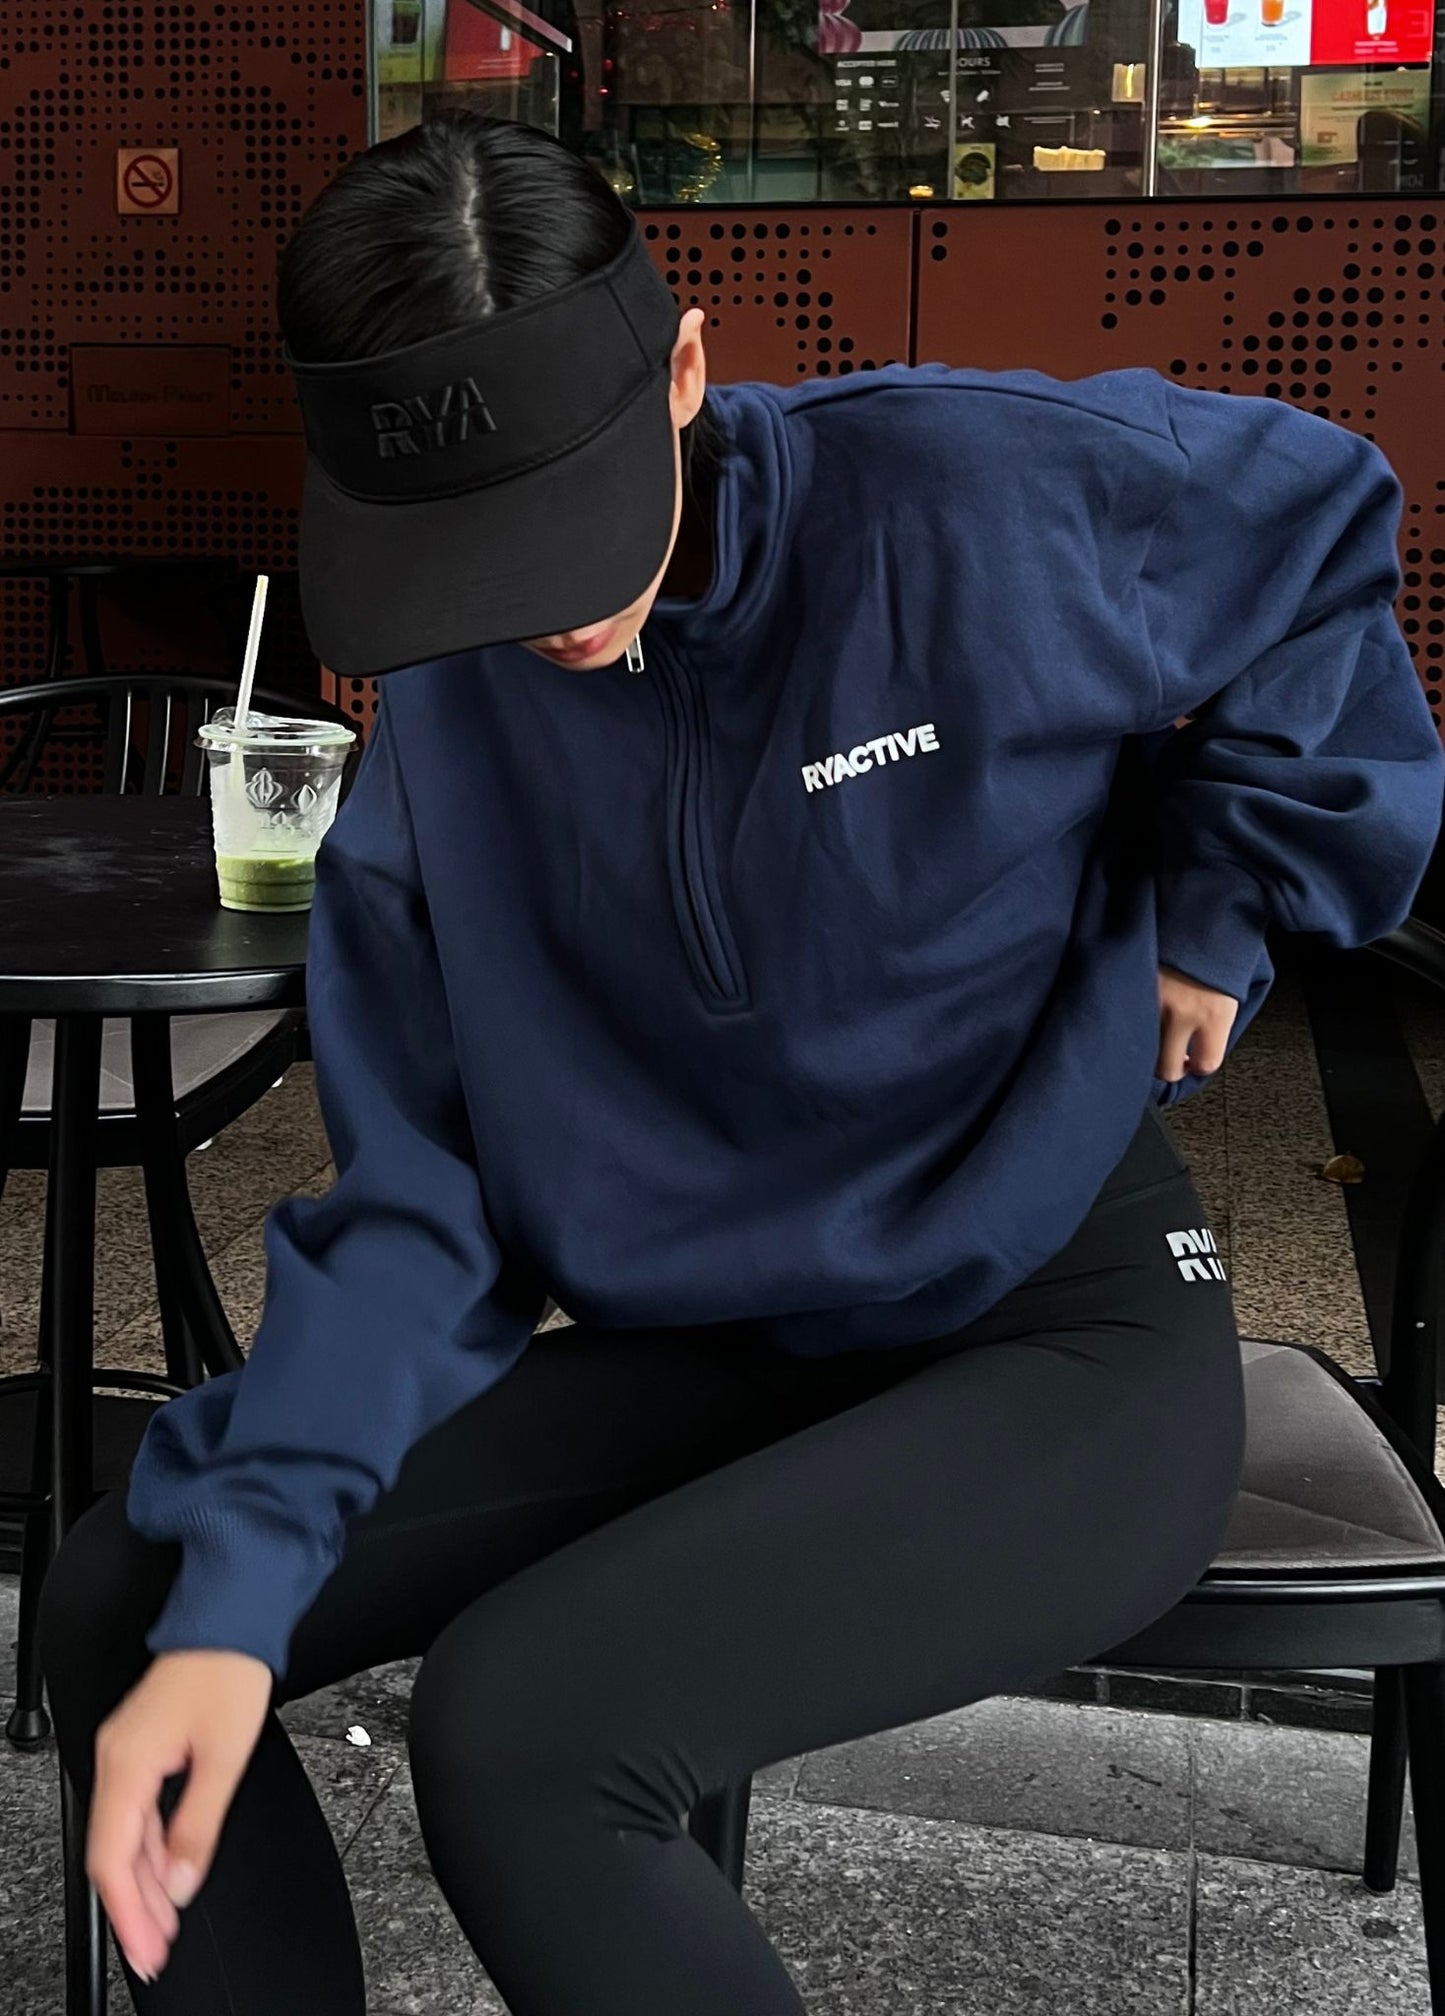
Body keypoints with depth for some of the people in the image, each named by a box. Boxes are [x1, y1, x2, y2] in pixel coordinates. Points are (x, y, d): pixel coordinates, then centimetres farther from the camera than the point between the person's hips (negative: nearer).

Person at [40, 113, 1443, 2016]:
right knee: (116, 1605, -5)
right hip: (719, 1354, 5)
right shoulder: (451, 703, -3)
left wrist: (1216, 903, -1)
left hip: (1072, 1353, -5)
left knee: (519, 1721, -28)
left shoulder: (975, 494, -16)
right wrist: (234, 1585, -17)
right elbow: (415, 1196, -5)